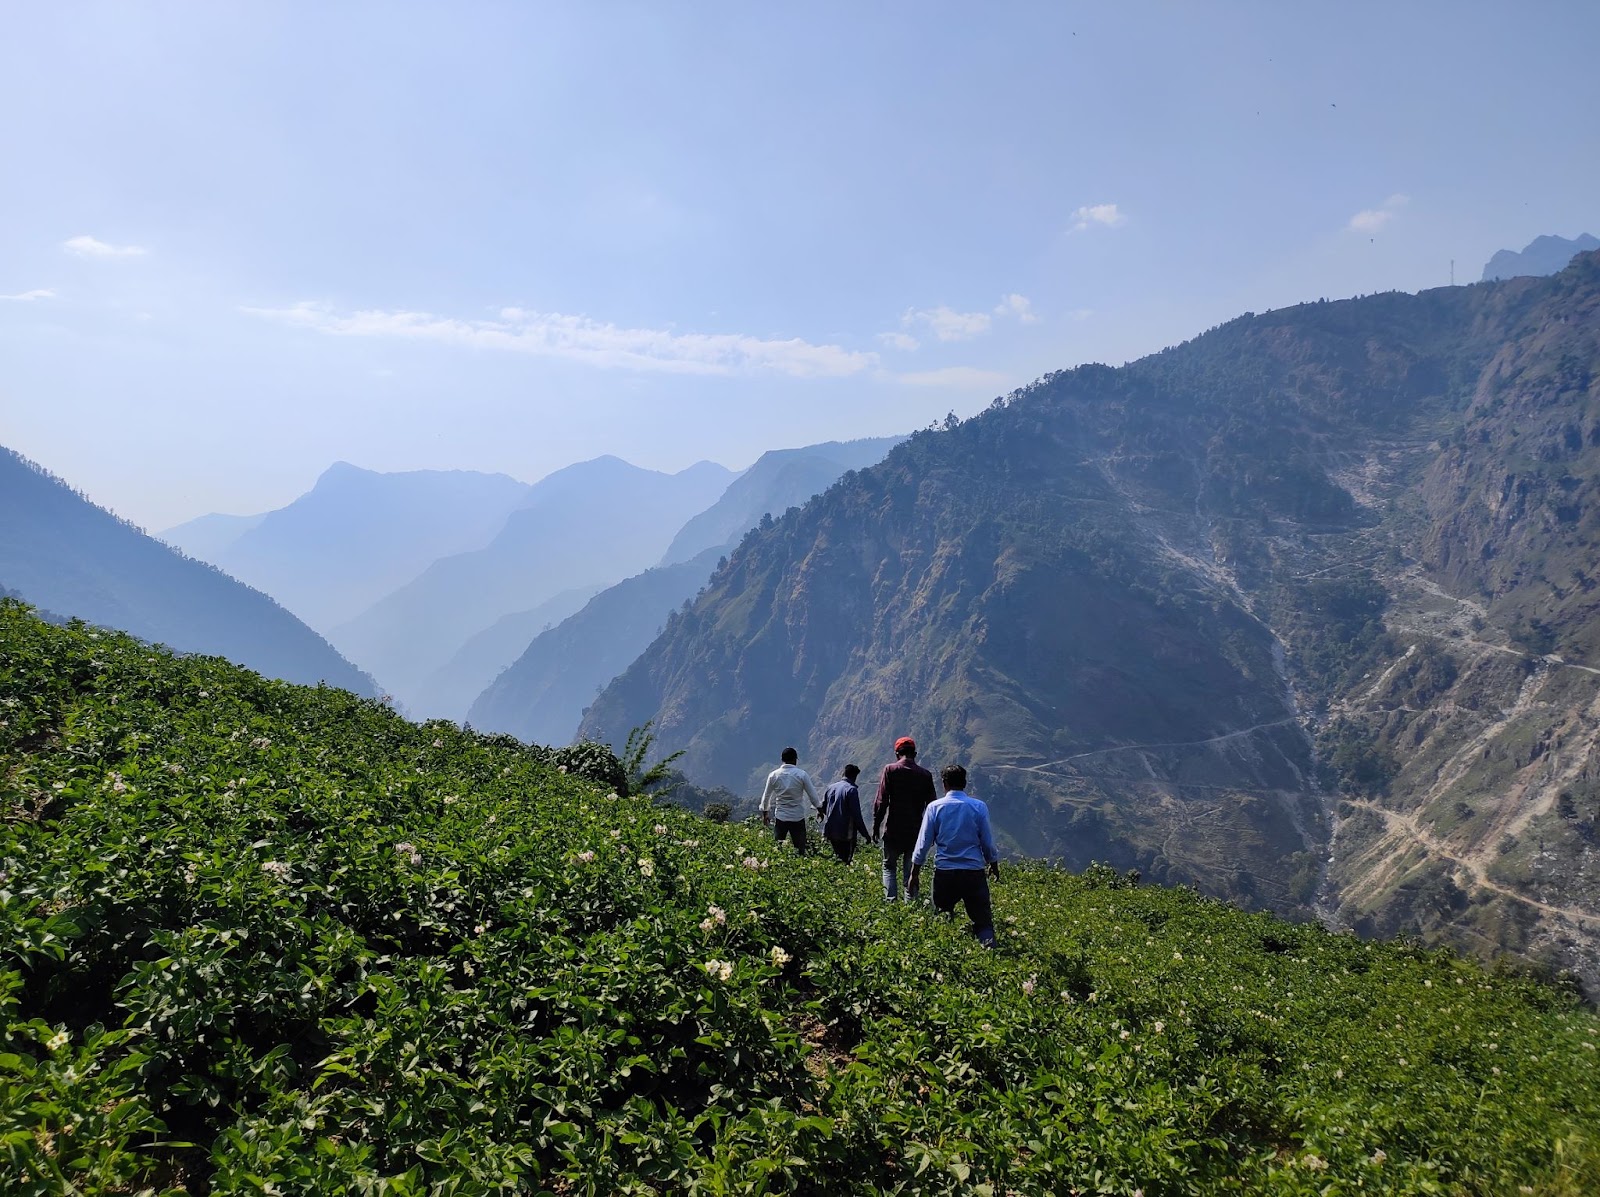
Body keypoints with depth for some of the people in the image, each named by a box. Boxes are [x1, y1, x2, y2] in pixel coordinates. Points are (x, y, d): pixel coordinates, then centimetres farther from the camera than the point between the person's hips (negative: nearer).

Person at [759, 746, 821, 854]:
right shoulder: (802, 775, -8)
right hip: (798, 817, -2)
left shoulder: (774, 775, -2)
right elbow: (812, 795, -3)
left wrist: (765, 813, 21)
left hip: (780, 817, 2)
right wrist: (819, 809, 13)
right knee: (800, 848, 6)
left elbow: (766, 796, 7)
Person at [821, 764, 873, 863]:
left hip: (831, 831, 7)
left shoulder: (830, 788, 8)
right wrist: (865, 834, -7)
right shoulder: (851, 790, -12)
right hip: (846, 833, -7)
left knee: (838, 857, 19)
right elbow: (856, 815, -14)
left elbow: (823, 808, 16)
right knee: (846, 860, -2)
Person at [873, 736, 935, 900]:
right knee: (911, 870, 10)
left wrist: (875, 826, 0)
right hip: (915, 831, 2)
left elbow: (881, 801, -8)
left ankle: (891, 899, -5)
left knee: (889, 866, 11)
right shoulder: (925, 775, 3)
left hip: (893, 831, -2)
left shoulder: (890, 770, -6)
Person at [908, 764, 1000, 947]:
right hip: (974, 872, 0)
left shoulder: (935, 807, -2)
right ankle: (988, 943, -23)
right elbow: (987, 842, 5)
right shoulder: (979, 807, -1)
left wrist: (914, 873, 8)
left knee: (941, 918, 14)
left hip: (944, 872, 0)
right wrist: (994, 865, 22)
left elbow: (923, 843, 0)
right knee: (982, 918, 1)